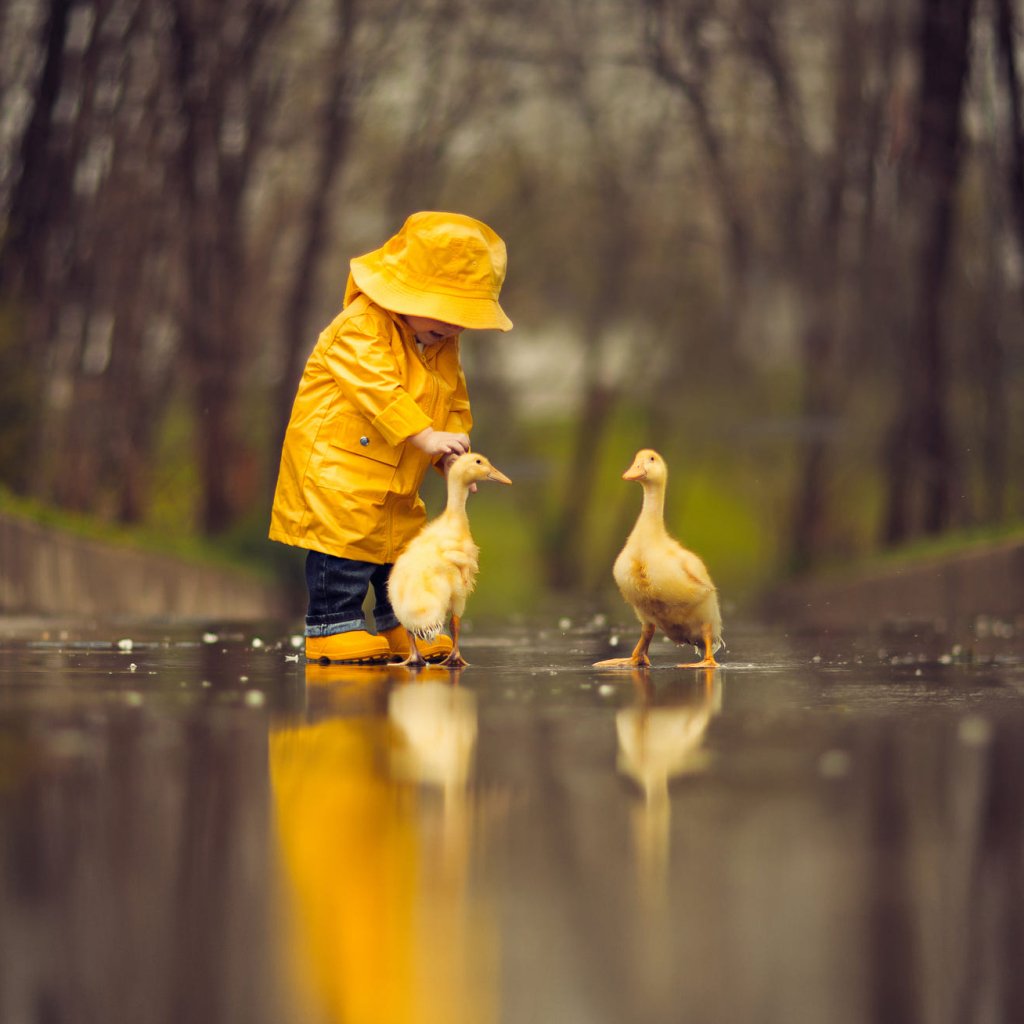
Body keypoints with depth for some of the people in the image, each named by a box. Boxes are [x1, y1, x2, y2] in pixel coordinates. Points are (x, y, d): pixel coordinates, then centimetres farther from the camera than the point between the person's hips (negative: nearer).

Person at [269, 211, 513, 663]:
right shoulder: (361, 328, -17)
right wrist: (426, 437, -35)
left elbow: (455, 406, 13)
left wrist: (451, 454, -7)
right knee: (344, 553, -11)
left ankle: (403, 632, 26)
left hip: (397, 483, 8)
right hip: (337, 470, -8)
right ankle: (334, 627, -2)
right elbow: (378, 390, -29)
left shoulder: (444, 348, 10)